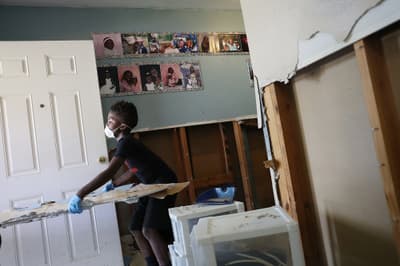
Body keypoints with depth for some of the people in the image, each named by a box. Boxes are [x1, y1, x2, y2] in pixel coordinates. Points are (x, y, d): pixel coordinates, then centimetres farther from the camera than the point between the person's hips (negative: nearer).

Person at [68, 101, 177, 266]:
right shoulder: (126, 143, 9)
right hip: (152, 186, 10)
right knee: (136, 229, 10)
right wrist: (113, 185, 17)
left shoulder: (125, 142, -20)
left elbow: (109, 172, -30)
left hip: (164, 184, -10)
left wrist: (80, 194, -32)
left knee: (149, 230, -19)